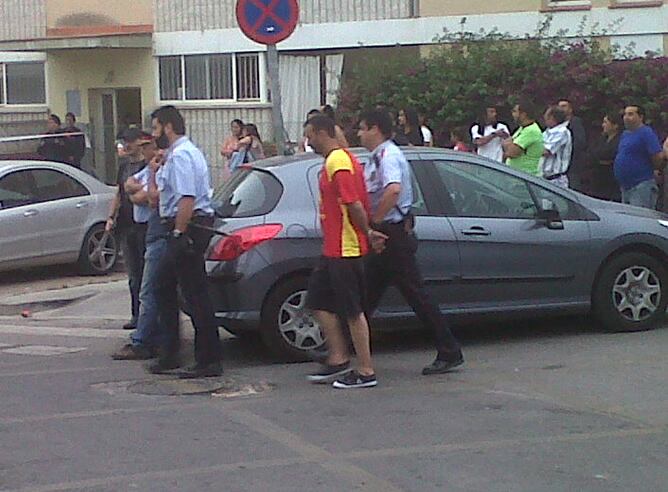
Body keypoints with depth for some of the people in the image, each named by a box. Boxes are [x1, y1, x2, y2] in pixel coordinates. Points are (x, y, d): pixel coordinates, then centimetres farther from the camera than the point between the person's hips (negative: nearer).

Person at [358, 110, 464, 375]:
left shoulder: (388, 156, -16)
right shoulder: (378, 157, 15)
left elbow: (393, 189, -35)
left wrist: (374, 220, -25)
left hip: (393, 234, -10)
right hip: (384, 237, 10)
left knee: (416, 296, -5)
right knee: (369, 294, 13)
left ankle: (449, 352, 0)